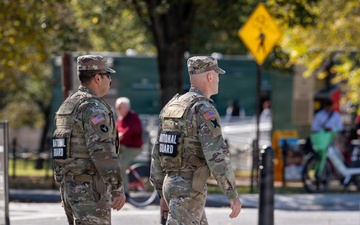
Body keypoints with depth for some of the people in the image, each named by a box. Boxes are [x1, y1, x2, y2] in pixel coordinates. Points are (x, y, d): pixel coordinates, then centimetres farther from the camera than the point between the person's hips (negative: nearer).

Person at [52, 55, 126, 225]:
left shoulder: (67, 105, 16)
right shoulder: (93, 107, -14)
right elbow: (103, 151, -23)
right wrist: (118, 189, -22)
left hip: (68, 185, 9)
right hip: (90, 190, -9)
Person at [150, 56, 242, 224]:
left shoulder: (172, 107, 11)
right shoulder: (205, 110, -16)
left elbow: (158, 154, 15)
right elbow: (217, 156, -24)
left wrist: (163, 195, 21)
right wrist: (233, 195, -19)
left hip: (173, 185, 9)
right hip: (189, 190, -9)